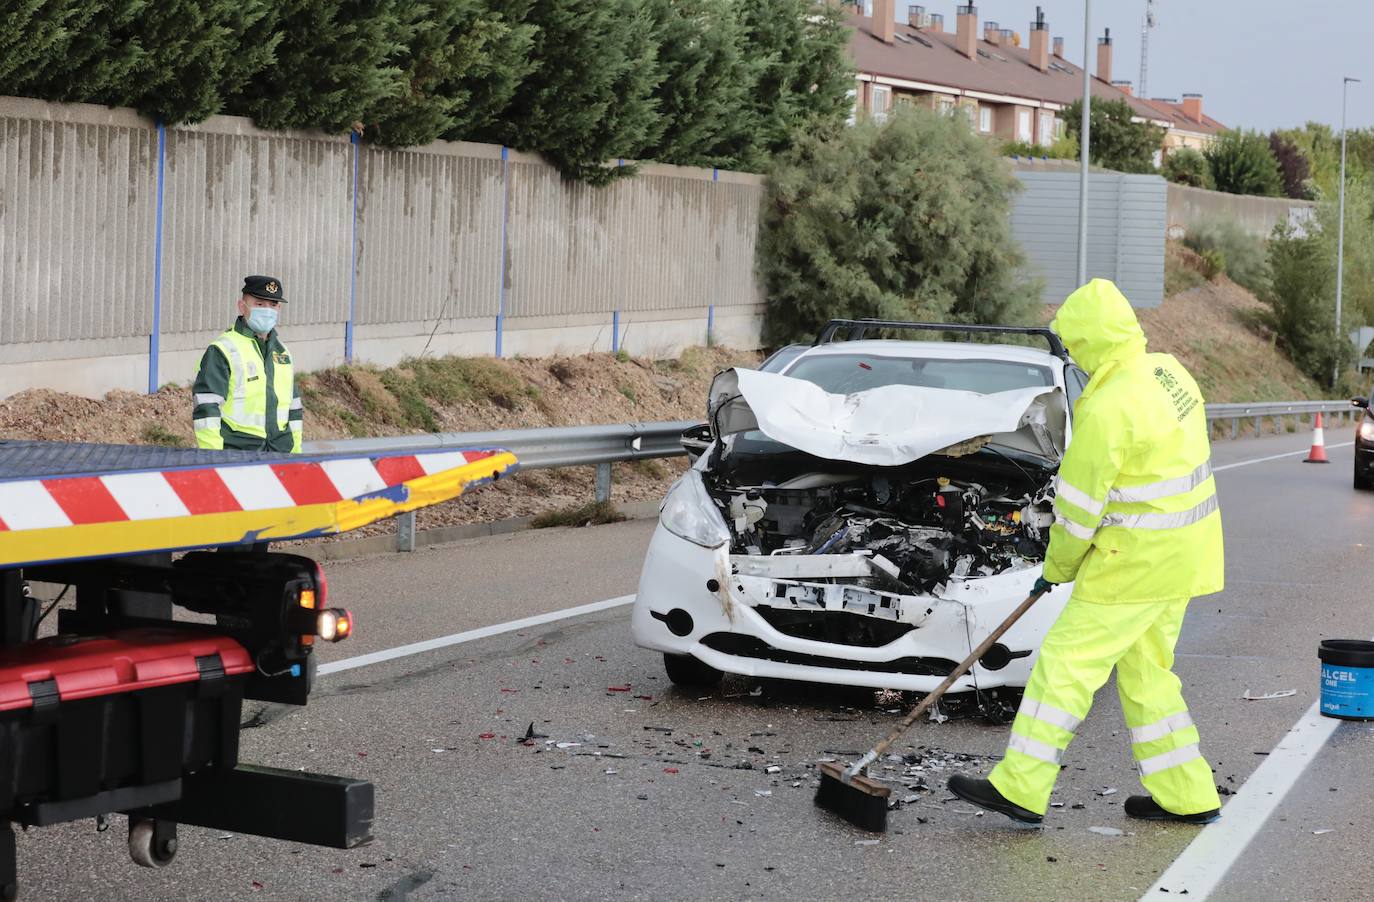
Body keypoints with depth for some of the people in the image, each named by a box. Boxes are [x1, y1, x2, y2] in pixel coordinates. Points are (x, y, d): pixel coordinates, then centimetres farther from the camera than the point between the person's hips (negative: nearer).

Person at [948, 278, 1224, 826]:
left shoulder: (1108, 409, -22)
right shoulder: (1167, 371, 5)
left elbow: (1080, 503, -15)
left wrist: (1057, 567, 1)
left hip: (1136, 558, -9)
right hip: (1183, 552, 9)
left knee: (1067, 660, -5)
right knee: (1146, 669, 18)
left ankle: (1021, 788, -5)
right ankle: (1186, 795, 23)